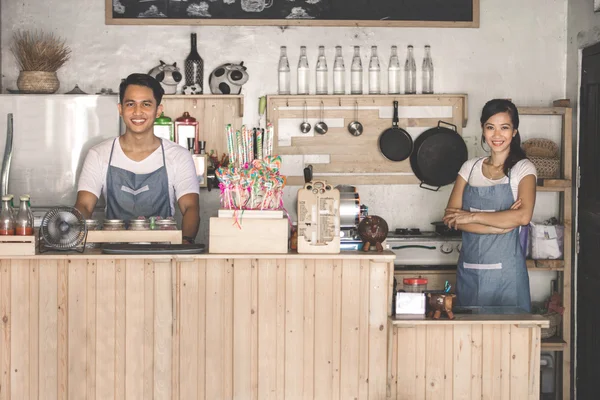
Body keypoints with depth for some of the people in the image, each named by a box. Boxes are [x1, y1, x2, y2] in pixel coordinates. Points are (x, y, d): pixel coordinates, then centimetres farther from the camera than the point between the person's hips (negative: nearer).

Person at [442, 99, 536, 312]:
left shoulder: (523, 168, 0)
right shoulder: (470, 167, 10)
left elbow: (523, 216, -17)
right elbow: (451, 217, -2)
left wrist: (472, 216, -12)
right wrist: (501, 224, -13)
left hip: (505, 270, -3)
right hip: (469, 269, 3)